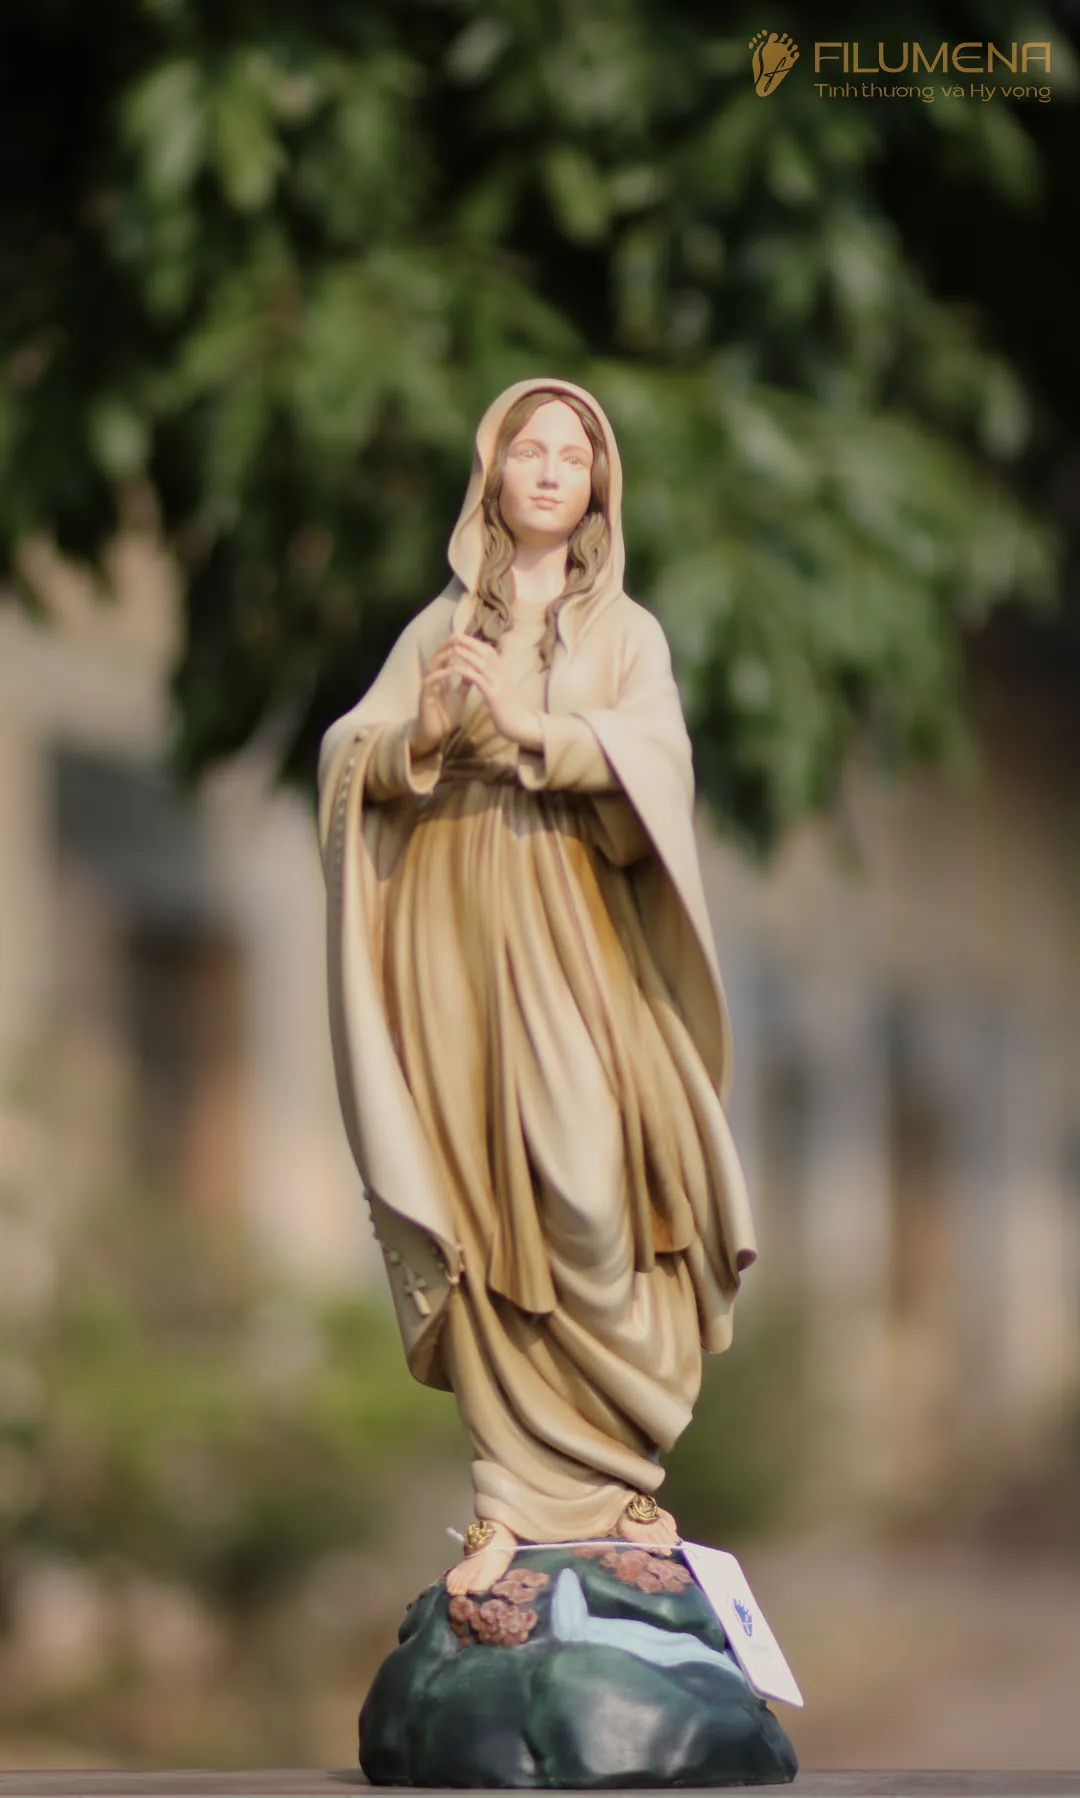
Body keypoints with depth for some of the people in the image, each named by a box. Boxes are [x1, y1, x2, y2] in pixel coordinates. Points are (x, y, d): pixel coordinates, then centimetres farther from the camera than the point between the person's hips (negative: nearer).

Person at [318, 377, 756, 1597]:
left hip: (576, 943, -1)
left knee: (594, 1199, -10)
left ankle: (610, 1474, 2)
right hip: (454, 940, 1)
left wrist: (534, 726, -20)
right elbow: (353, 761, 3)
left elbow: (654, 756, -6)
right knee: (486, 1213, -4)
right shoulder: (439, 627, 14)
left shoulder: (627, 631, 12)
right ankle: (521, 1499, -3)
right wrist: (426, 732, -17)